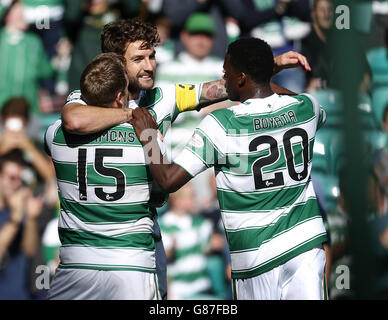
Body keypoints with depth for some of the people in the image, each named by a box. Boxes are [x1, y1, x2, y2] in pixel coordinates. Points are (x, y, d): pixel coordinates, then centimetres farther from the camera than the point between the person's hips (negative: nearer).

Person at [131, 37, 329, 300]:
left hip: (257, 255, -3)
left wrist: (148, 137, 1)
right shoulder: (306, 108, -1)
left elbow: (168, 181, -15)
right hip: (307, 243, 3)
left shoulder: (219, 125, -15)